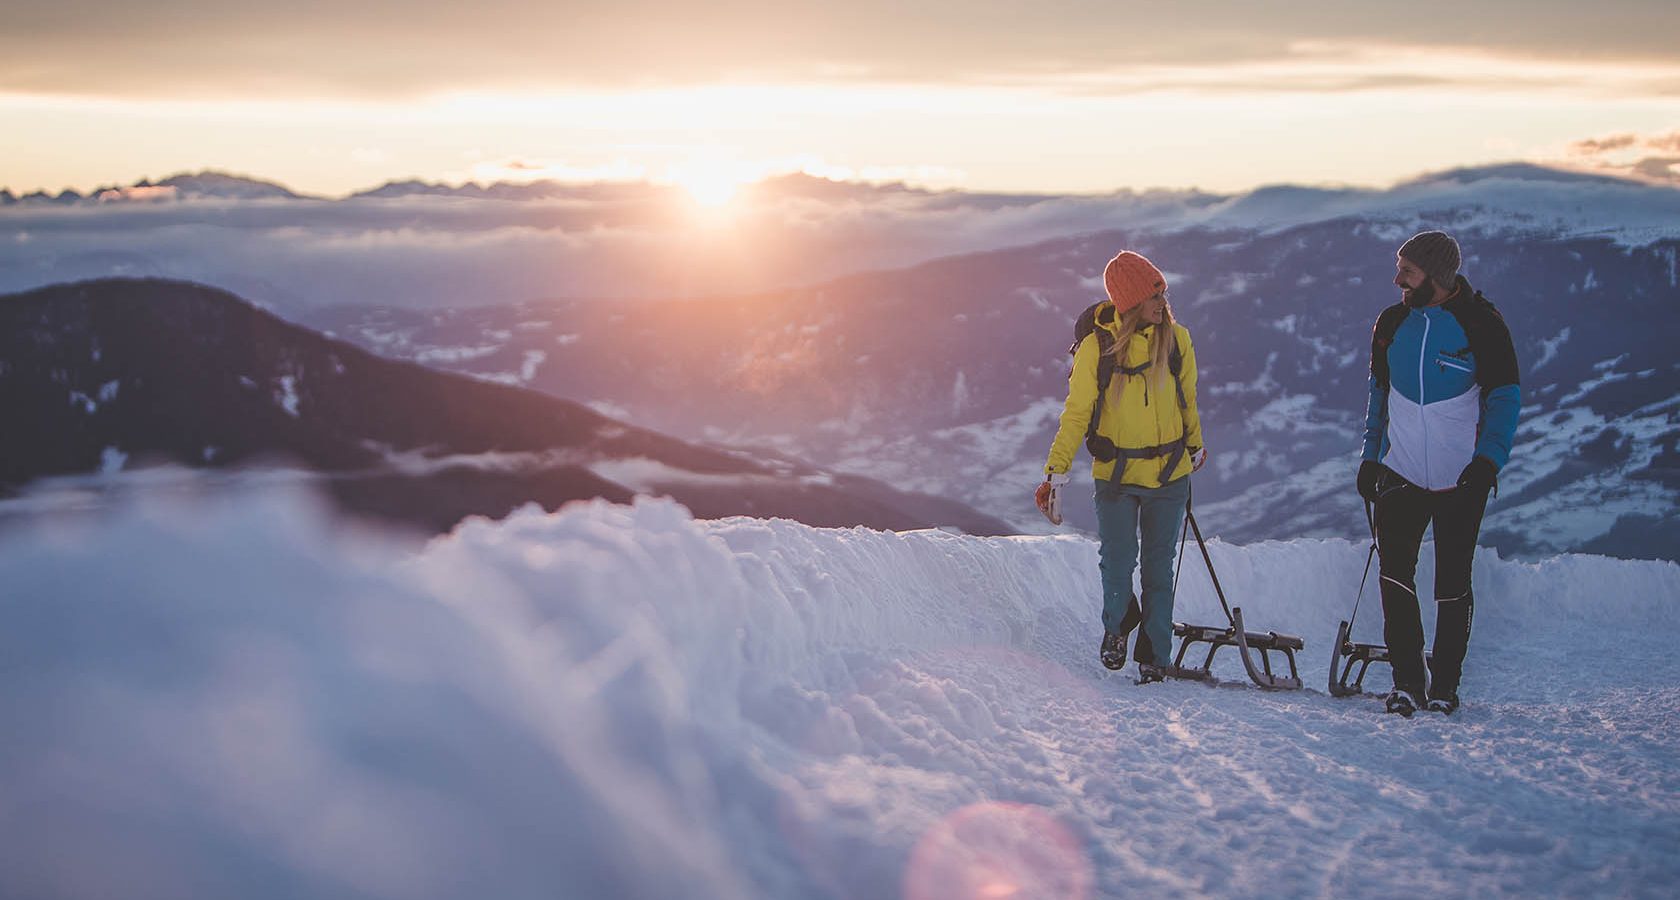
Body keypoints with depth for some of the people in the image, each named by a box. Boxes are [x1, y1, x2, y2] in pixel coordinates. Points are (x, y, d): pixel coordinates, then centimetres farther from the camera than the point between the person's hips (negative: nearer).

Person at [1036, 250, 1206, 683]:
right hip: (1116, 475, -2)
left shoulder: (1175, 339, -3)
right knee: (1116, 566, -6)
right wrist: (1057, 472, -10)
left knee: (1159, 570, 6)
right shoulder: (1096, 348, -11)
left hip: (1169, 475, 2)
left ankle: (1154, 656, 18)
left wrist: (1194, 447, 25)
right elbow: (1076, 413, -5)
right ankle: (1117, 623, 26)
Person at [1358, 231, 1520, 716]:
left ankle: (1444, 683, 17)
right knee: (1394, 572, -11)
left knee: (1452, 583, 4)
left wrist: (1489, 458, -18)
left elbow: (1504, 397, -4)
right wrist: (1370, 457, 11)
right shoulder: (1392, 324, 6)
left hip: (1461, 477, -3)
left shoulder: (1481, 324, -5)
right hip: (1401, 472, 3)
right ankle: (1407, 681, -6)